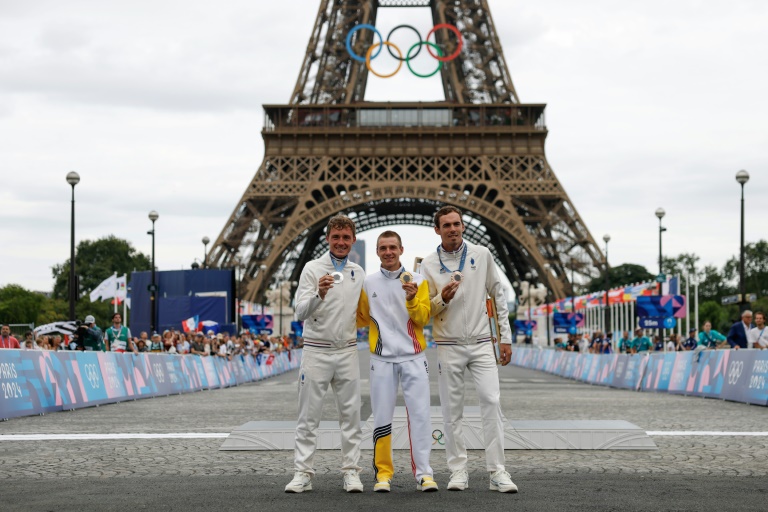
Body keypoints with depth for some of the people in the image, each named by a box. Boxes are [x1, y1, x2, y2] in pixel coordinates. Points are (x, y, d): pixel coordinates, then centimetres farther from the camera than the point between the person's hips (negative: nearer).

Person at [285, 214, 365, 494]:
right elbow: (301, 312, -13)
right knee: (308, 416, -1)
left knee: (351, 414, 3)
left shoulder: (358, 272, 9)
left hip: (347, 350, 4)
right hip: (316, 350, -3)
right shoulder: (313, 269, -4)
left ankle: (351, 471, 9)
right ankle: (303, 473, 3)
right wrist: (319, 295, -31)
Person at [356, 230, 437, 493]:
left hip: (413, 357, -1)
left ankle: (423, 473, -2)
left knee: (420, 414, -6)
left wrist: (412, 299, -18)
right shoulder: (368, 283, 9)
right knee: (382, 417, 0)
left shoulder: (417, 281, 6)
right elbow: (362, 318, 18)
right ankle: (383, 473, 8)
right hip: (382, 358, 1)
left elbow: (424, 318, -2)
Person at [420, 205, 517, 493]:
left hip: (482, 343, 0)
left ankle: (497, 472, -7)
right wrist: (442, 299, -16)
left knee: (491, 402, -10)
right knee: (452, 411, 2)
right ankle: (458, 472, 9)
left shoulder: (481, 255, 5)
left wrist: (505, 337, 6)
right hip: (448, 346, 0)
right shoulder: (429, 264, 2)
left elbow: (498, 296, 10)